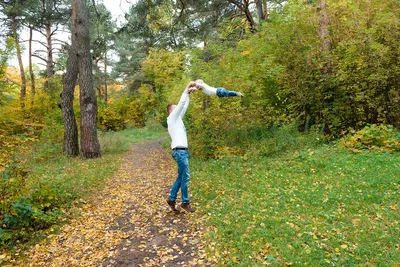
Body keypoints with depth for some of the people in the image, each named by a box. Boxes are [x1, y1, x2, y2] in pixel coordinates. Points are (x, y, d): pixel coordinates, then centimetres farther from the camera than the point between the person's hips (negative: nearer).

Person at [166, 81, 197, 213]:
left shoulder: (177, 118, 22)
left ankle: (172, 199, 18)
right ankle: (185, 202, 4)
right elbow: (181, 103, -8)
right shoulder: (172, 117, -2)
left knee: (181, 177, 12)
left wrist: (189, 93, 21)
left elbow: (184, 106, 25)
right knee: (185, 177, -5)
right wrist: (187, 87, 0)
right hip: (180, 151, -10)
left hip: (182, 151, 10)